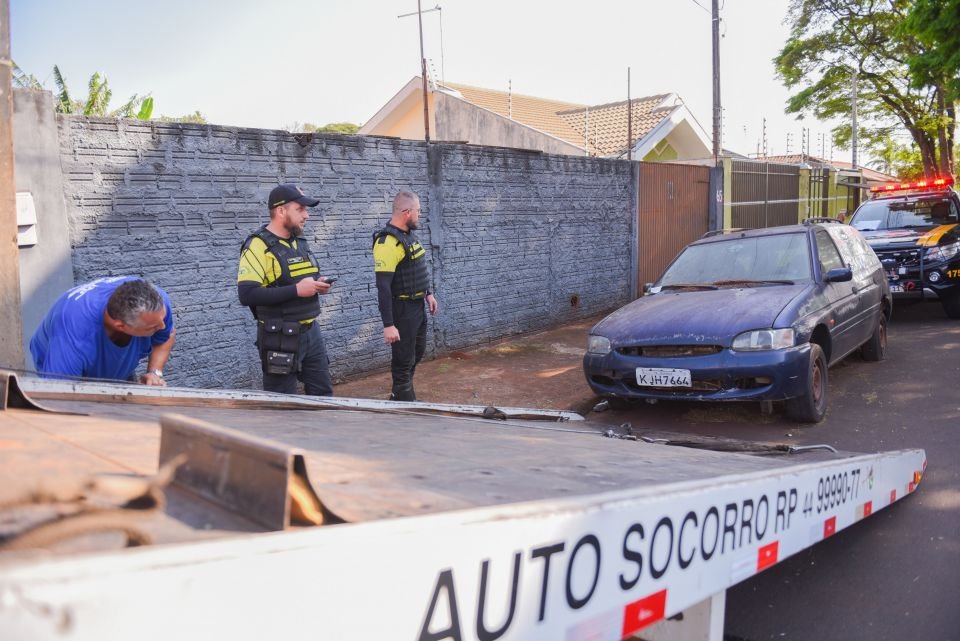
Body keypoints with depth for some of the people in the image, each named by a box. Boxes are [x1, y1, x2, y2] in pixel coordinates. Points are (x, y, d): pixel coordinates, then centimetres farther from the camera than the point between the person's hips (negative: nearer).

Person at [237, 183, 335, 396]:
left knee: (323, 394, 13)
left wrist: (317, 285, 1)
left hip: (310, 331, 8)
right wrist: (296, 290, -25)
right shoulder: (258, 246, -15)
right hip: (280, 337, -8)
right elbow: (247, 294, -24)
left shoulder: (300, 242, 11)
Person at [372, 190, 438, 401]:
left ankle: (399, 396, 38)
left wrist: (428, 293, 22)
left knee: (417, 352, 22)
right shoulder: (388, 242, -23)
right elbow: (383, 287, -27)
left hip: (417, 306, 10)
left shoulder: (409, 234, 6)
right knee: (404, 359, 2)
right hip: (402, 309, -10)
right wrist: (388, 325, -28)